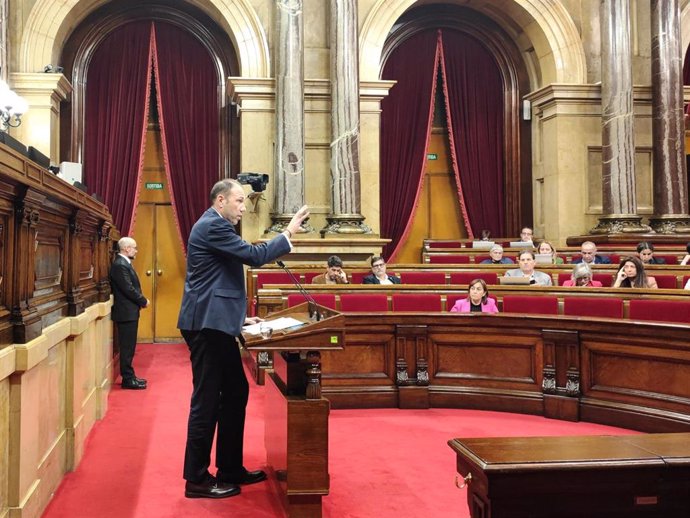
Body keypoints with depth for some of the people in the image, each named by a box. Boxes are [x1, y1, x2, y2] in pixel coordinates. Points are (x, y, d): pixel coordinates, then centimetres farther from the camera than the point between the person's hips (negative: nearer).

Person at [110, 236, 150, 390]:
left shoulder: (124, 263, 15)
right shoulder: (119, 265, -18)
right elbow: (128, 289, -22)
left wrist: (141, 300, 3)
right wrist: (144, 301, -10)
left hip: (130, 312, 10)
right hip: (126, 312, -10)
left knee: (129, 347, 14)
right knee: (127, 347, -4)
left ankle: (129, 376, 21)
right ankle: (128, 379, 2)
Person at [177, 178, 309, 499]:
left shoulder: (214, 226, 20)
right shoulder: (213, 225, -13)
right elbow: (254, 256, -17)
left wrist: (238, 317, 20)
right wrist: (288, 233, -7)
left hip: (215, 324, 11)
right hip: (208, 325, -11)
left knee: (235, 394, 14)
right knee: (207, 400, -5)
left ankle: (230, 468, 22)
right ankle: (196, 480, 4)